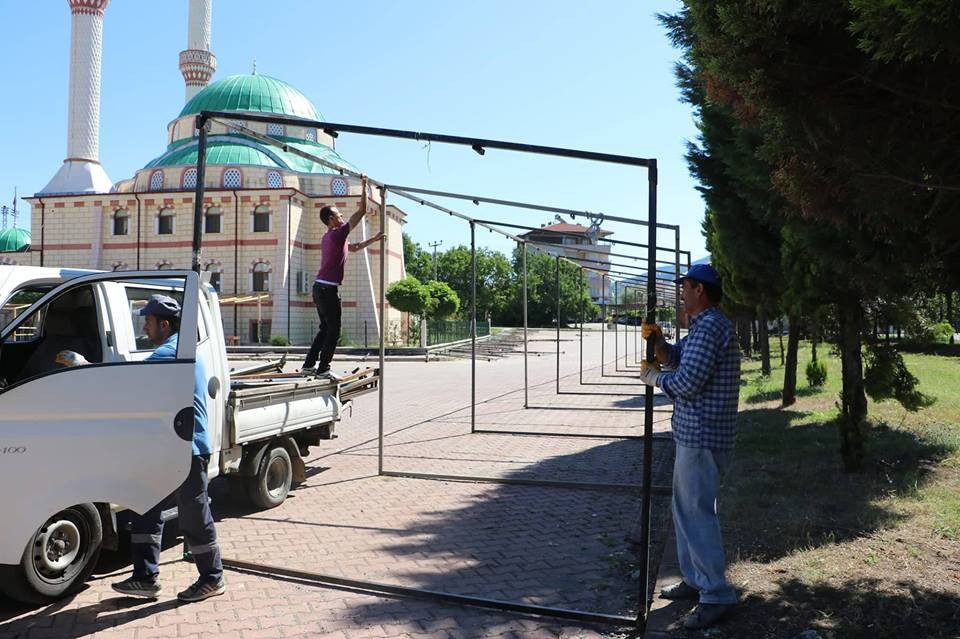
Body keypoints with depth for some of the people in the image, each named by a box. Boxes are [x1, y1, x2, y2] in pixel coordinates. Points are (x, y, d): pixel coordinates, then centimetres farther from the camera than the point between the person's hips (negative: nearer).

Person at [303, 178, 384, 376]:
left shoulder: (329, 237, 18)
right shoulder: (338, 234, -11)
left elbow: (354, 247, 31)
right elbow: (361, 211, -11)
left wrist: (373, 239, 31)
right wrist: (364, 188, -2)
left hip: (319, 287, 10)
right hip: (329, 289, -10)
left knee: (325, 329, 17)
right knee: (333, 331, -3)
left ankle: (309, 364, 18)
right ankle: (323, 368, -1)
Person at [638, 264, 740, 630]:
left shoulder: (709, 327, -18)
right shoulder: (703, 326, 17)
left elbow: (686, 382, -23)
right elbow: (675, 357, 20)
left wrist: (654, 377, -6)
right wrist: (657, 341, 1)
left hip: (702, 437, -11)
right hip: (694, 433, 11)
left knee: (697, 514, -5)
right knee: (687, 510, 19)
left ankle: (717, 596, 3)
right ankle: (695, 580, 30)